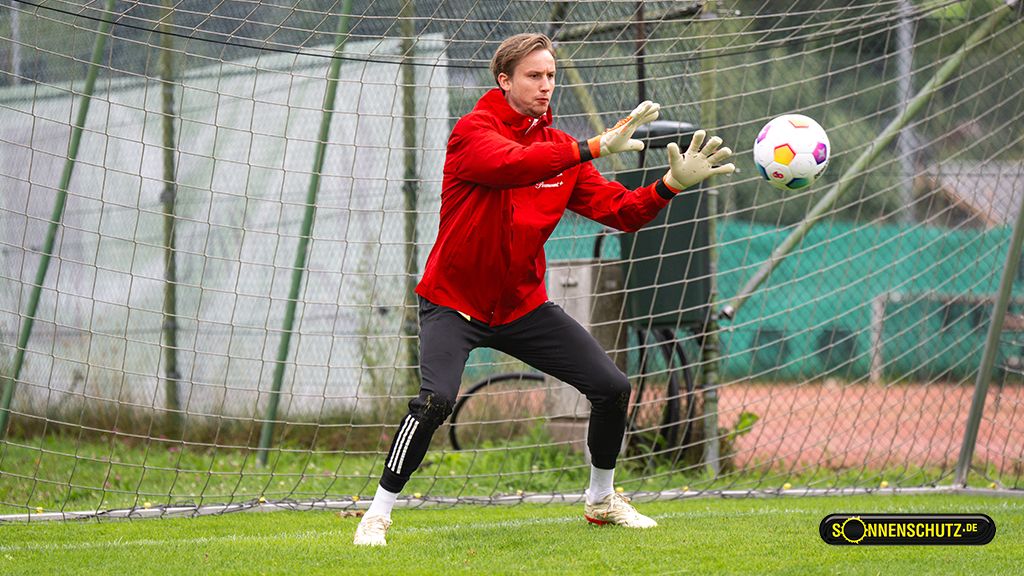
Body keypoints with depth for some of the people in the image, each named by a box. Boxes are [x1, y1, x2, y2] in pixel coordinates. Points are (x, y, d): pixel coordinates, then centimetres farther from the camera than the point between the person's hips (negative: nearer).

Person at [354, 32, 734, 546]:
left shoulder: (561, 149, 3)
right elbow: (514, 163, -36)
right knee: (436, 401, -28)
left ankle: (601, 500, 24)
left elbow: (620, 212, -3)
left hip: (523, 306, 6)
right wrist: (595, 148, -42)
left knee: (613, 388, 1)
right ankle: (378, 514, -12)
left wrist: (672, 183, -20)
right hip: (453, 303, -6)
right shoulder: (473, 131, -14)